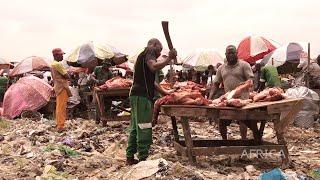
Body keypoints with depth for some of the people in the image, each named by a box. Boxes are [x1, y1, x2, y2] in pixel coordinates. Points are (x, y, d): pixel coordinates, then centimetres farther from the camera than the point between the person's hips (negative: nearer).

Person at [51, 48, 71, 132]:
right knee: (62, 107, -9)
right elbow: (67, 76, -18)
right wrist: (66, 75, 3)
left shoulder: (53, 64, 15)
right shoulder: (58, 64, -17)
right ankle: (60, 126, -8)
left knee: (59, 107, 16)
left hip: (57, 87, 10)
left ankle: (59, 124, 23)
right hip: (62, 87, -10)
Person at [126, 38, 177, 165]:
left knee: (135, 128, 13)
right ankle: (143, 158, -7)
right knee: (144, 128, -9)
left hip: (136, 95, 10)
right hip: (142, 96, -10)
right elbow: (154, 67, -26)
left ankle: (130, 157, 17)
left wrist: (164, 92, 29)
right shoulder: (149, 52, -3)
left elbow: (151, 82, 30)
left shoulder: (143, 55, 27)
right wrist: (169, 58, -18)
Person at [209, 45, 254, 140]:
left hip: (242, 99, -5)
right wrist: (210, 97, 3)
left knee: (242, 120, -14)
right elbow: (215, 84, 16)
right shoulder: (221, 68, 16)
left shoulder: (244, 65, 2)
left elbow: (250, 80, -6)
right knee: (221, 122, 5)